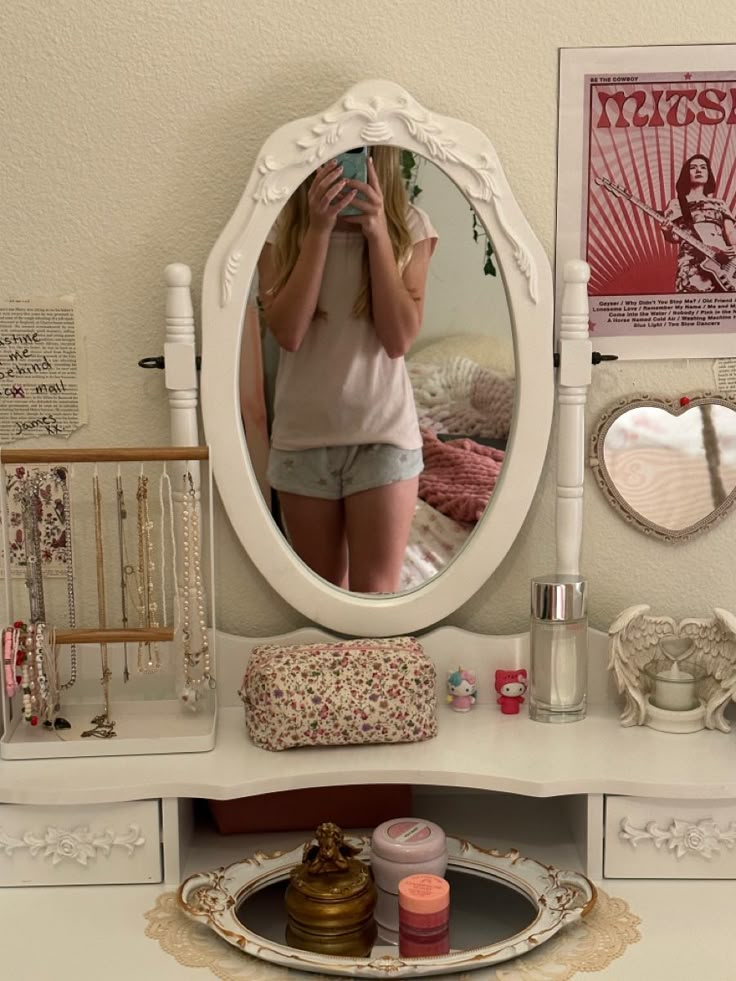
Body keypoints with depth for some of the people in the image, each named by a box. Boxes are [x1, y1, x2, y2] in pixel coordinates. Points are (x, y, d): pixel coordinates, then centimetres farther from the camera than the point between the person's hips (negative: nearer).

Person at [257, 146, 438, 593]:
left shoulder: (409, 226, -2)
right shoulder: (281, 228, -1)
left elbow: (400, 339, -11)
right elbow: (287, 333, -14)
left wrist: (377, 232, -16)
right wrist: (318, 229, -18)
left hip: (383, 432, -1)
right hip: (302, 436, 2)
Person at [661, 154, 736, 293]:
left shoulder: (719, 204, 25)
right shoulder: (676, 203, 18)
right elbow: (674, 237, 8)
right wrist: (668, 232, -17)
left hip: (724, 260, 3)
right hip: (692, 265, -3)